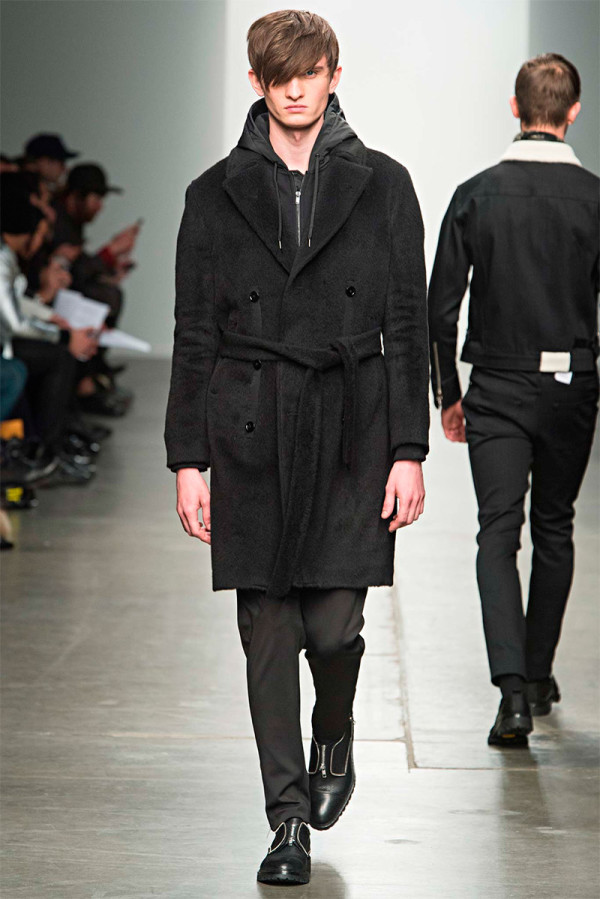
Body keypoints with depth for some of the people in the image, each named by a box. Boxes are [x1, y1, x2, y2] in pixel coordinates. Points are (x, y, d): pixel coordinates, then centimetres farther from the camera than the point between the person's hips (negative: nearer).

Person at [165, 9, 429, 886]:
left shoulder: (381, 185, 5)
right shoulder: (218, 193, 7)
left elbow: (409, 324, 4)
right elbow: (194, 334, 7)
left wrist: (409, 451, -2)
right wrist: (188, 458, 2)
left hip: (352, 426, -1)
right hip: (251, 433, 1)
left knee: (335, 623, -8)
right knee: (267, 628, 1)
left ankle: (334, 741, 25)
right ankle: (290, 818, 11)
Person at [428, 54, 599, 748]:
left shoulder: (476, 195, -4)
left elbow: (441, 308, -3)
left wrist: (447, 395, 8)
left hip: (496, 390, -1)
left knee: (499, 534, -3)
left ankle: (512, 688, -19)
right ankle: (538, 675, 26)